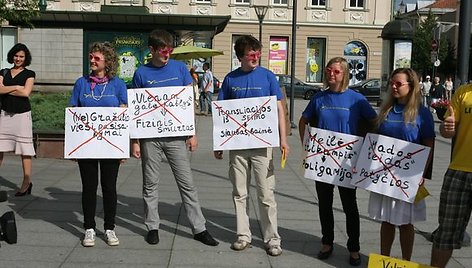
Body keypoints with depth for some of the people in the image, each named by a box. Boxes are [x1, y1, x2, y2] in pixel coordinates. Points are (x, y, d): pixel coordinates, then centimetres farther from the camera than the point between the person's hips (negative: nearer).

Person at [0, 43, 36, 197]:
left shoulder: (29, 74, 4)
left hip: (22, 115, -3)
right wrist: (16, 87, -8)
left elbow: (26, 92, -10)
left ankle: (27, 183, 5)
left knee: (25, 150, -1)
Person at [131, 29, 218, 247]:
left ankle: (199, 228, 11)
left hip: (176, 135, 0)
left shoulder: (180, 68, 3)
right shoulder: (141, 73, 1)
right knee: (150, 184, 9)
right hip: (150, 137, 0)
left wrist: (192, 133, 1)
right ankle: (152, 227, 22)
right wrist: (135, 141, 0)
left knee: (187, 183, 4)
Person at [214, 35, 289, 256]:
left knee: (266, 194, 1)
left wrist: (283, 139, -11)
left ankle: (272, 238, 11)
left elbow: (279, 109, -1)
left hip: (262, 143, -2)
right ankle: (243, 235, 22)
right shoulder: (231, 79, 4)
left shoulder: (268, 76, -1)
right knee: (239, 193, 10)